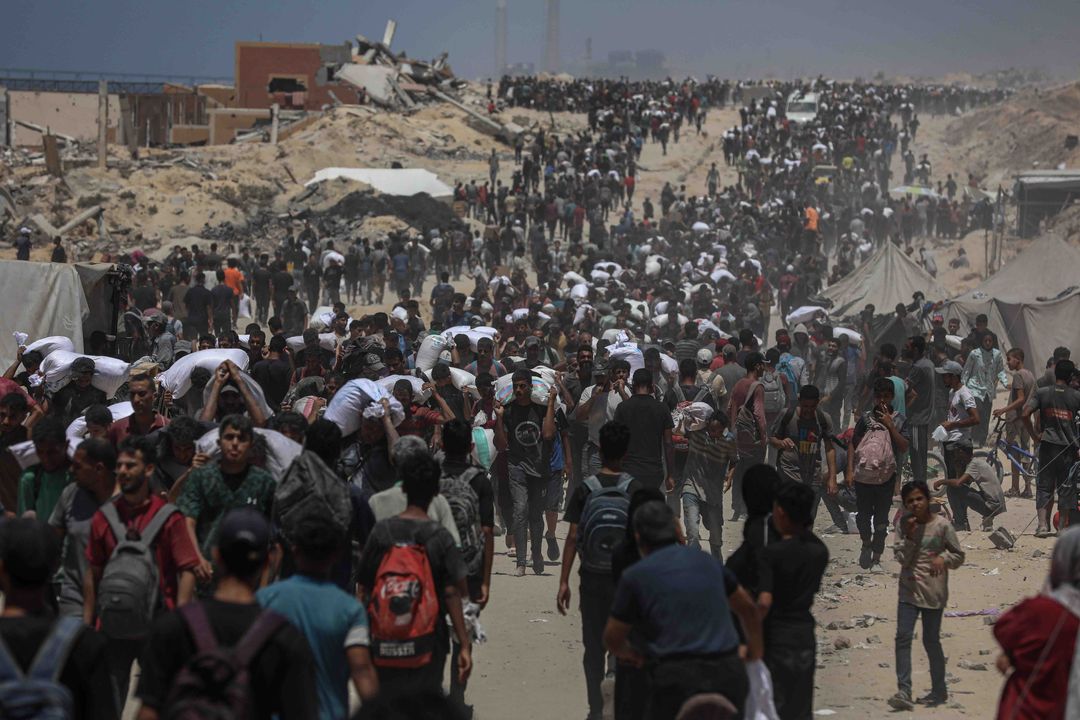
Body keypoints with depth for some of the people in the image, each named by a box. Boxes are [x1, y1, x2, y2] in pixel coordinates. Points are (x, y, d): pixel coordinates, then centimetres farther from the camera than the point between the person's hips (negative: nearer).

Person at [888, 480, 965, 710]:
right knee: (903, 637, -9)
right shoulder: (904, 525, 1)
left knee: (931, 640, 5)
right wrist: (909, 536, -18)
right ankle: (904, 691, -11)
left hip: (933, 592, -3)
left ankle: (939, 690, 21)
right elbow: (901, 558, -5)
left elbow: (959, 555, 2)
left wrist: (943, 558, -17)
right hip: (909, 590, 3)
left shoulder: (941, 525, -7)